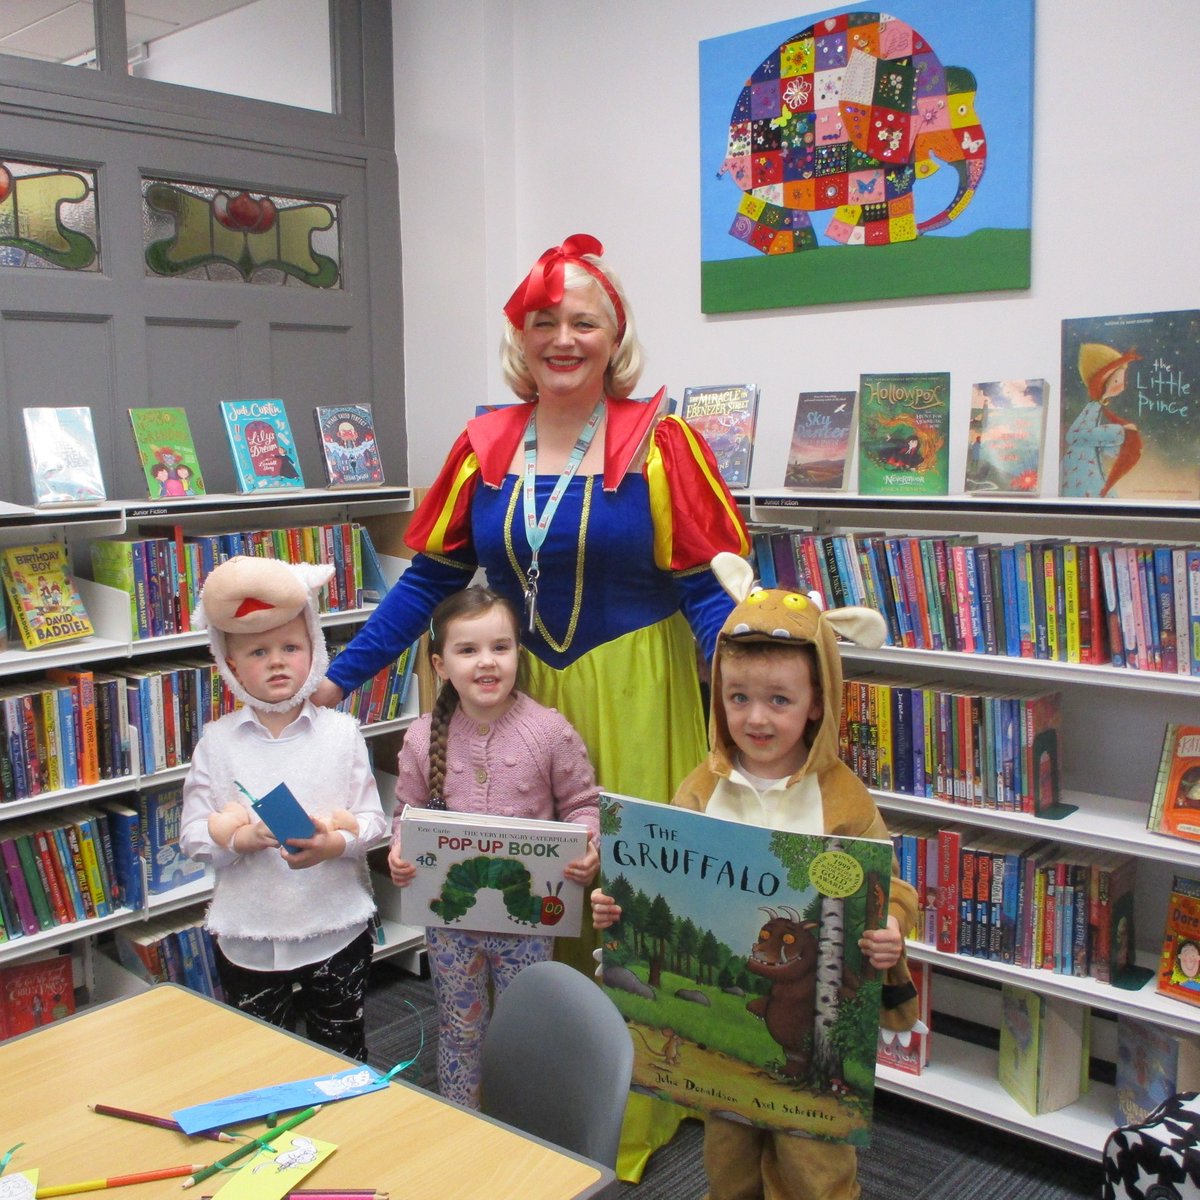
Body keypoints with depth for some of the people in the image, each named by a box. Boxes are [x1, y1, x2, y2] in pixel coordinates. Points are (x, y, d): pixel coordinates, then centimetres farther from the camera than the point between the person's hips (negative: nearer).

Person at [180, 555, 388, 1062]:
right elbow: (193, 835, -4)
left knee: (343, 1056, 17)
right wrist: (245, 838, -22)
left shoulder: (341, 731, -3)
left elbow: (373, 820, -3)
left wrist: (335, 843, -22)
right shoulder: (217, 741, -3)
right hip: (248, 937, 0)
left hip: (336, 929, 0)